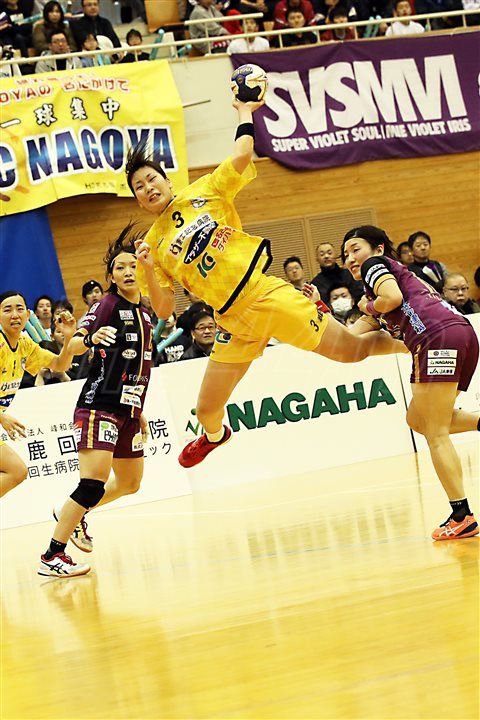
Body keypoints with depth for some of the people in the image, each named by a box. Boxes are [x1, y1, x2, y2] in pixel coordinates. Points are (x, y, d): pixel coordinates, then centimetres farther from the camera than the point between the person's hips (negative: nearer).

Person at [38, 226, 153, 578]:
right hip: (99, 405, -8)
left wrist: (139, 411, 23)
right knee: (93, 483, -18)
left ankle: (73, 515, 38)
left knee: (129, 484, 18)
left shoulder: (144, 314, 14)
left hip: (127, 408, 8)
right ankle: (52, 556, -15)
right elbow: (74, 345, -19)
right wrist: (90, 338, -41)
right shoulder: (108, 305, -7)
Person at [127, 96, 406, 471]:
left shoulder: (203, 191, 3)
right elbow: (164, 311, 4)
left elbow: (242, 155, -8)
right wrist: (147, 269, -12)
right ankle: (215, 436, 43)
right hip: (235, 322, 3)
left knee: (352, 350, -4)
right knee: (207, 410, 5)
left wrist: (244, 111, 2)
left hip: (267, 293, -3)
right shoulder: (153, 244, 7)